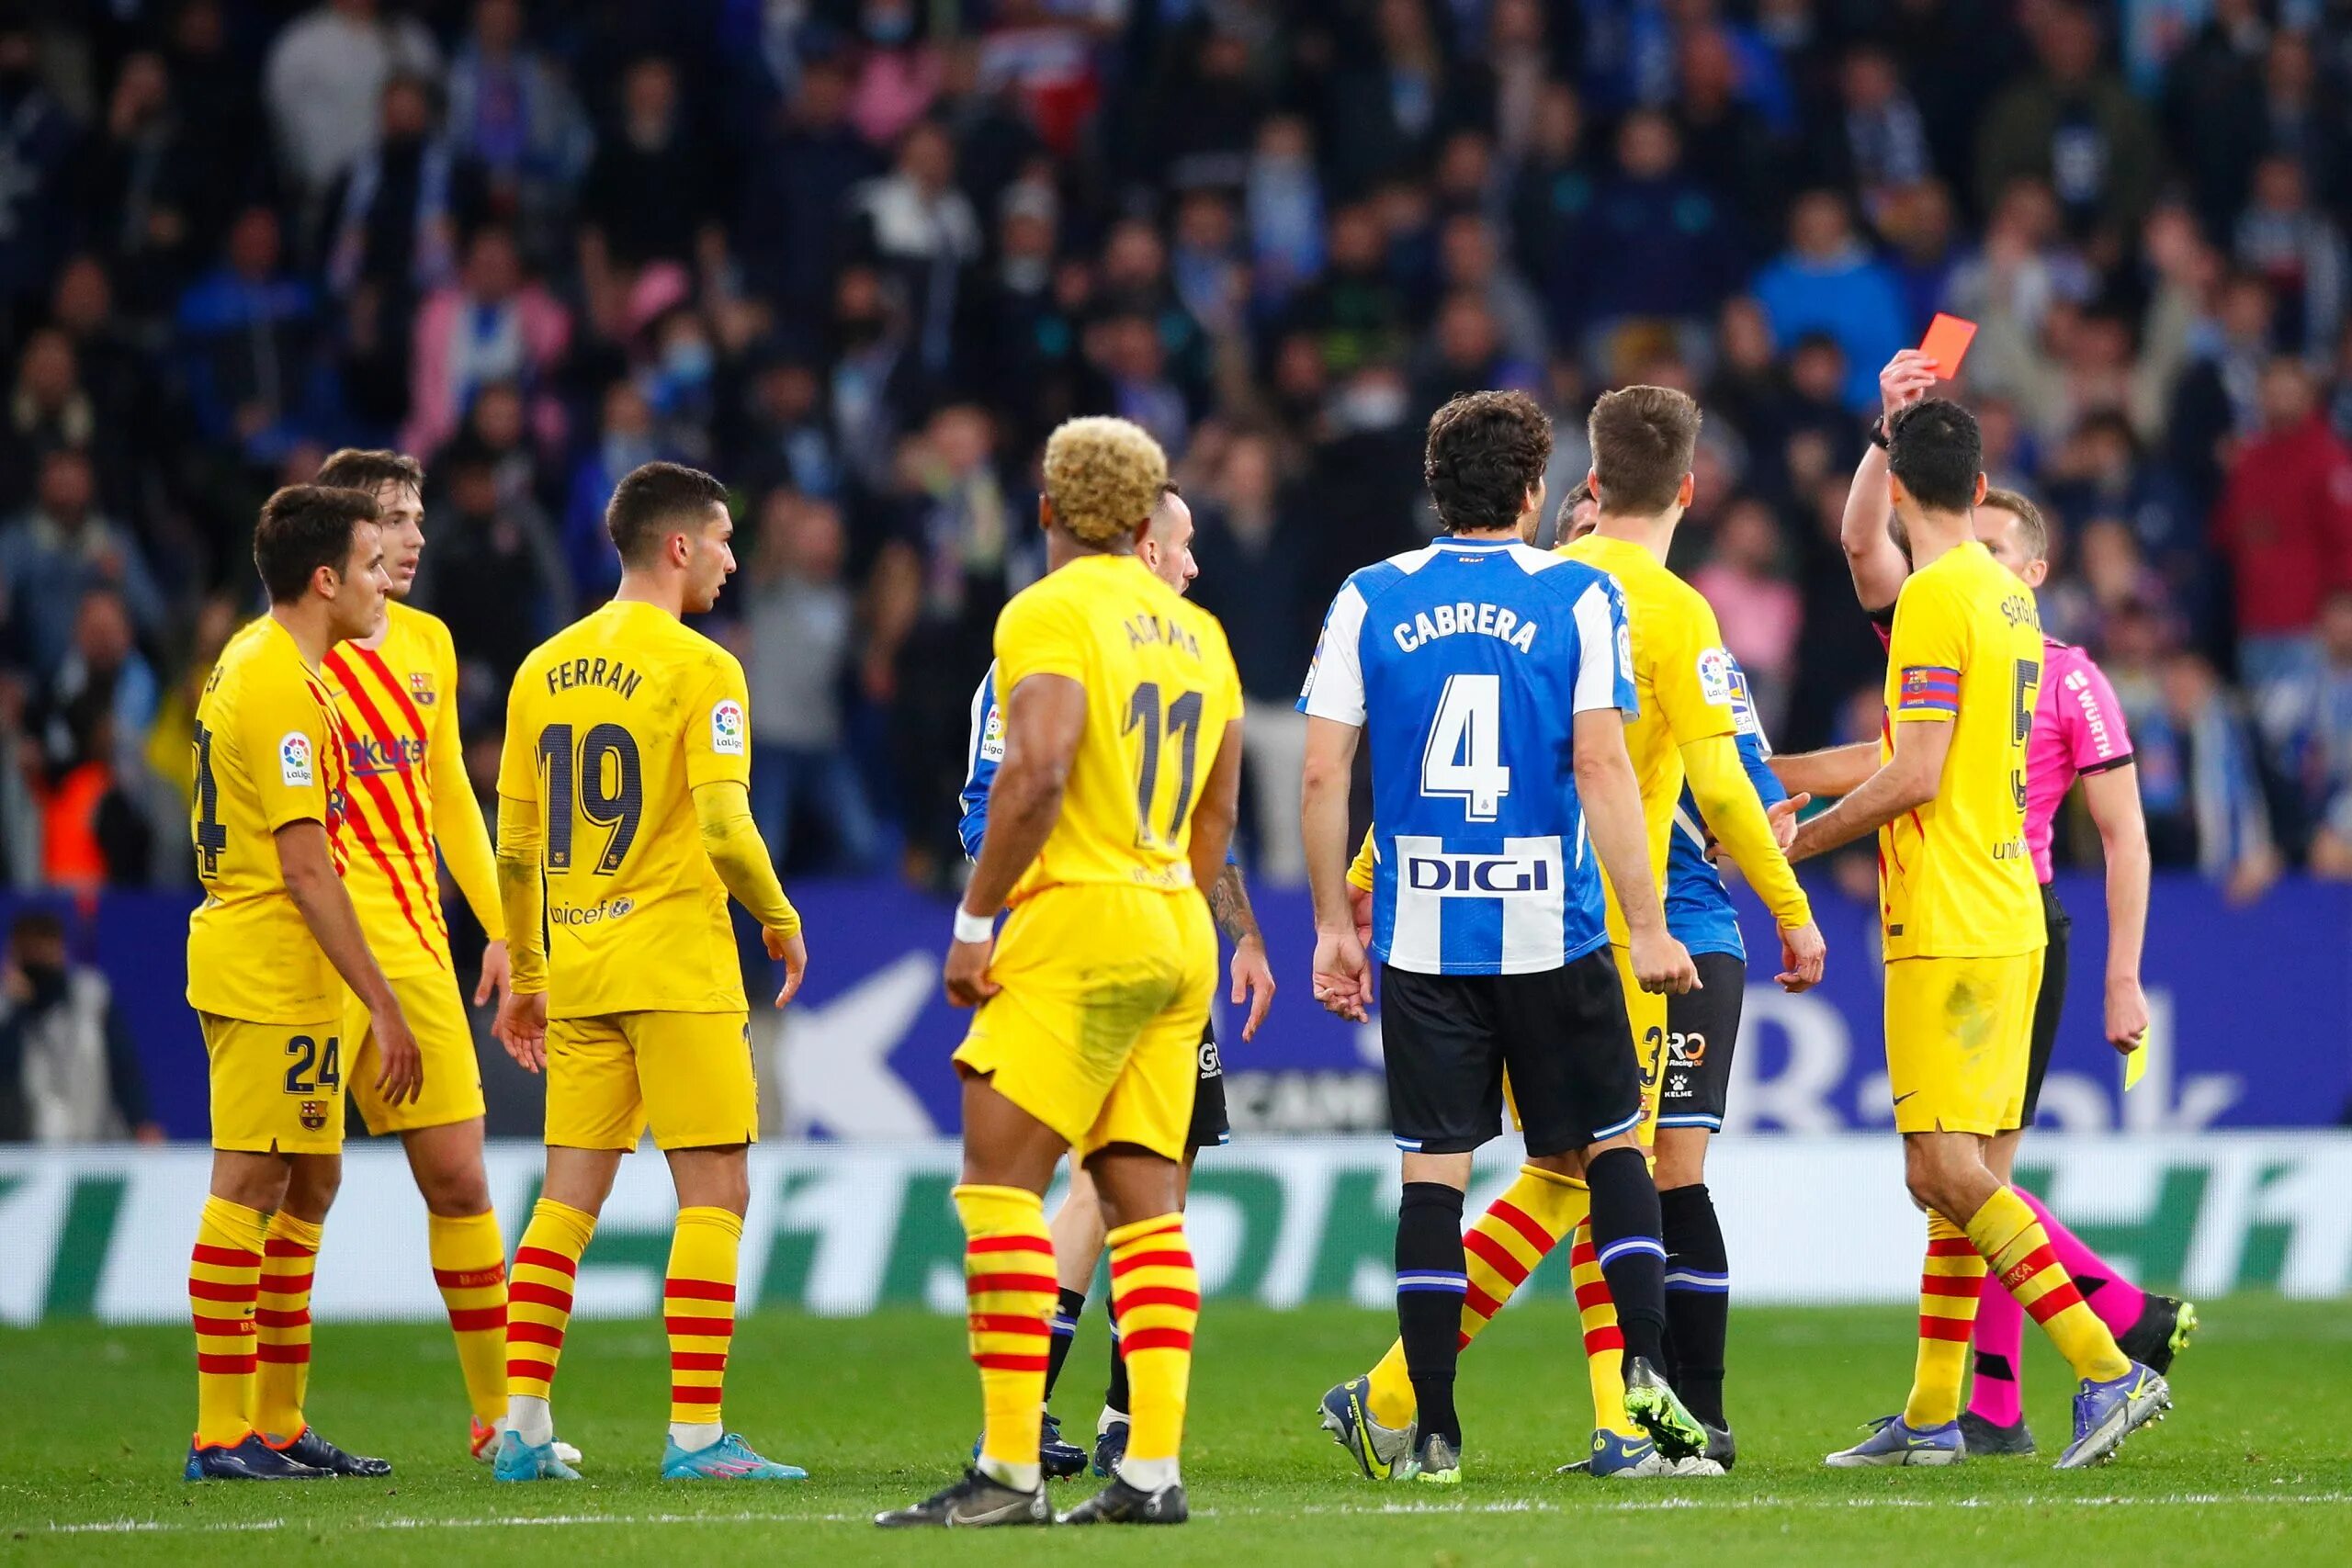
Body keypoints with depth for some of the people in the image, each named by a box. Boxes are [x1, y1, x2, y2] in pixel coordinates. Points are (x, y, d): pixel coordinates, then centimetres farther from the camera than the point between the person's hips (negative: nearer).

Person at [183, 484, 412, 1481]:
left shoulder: (251, 663, 15)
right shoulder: (281, 688, -17)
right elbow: (307, 869, -20)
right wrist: (384, 1009, -19)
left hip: (271, 975, 10)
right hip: (272, 975, -10)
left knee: (308, 1181, 13)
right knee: (250, 1188, -8)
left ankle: (277, 1425, 17)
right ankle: (221, 1435, -7)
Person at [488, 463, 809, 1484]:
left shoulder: (543, 671, 10)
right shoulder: (698, 669, -10)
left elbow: (515, 848, 12)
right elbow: (723, 828, -17)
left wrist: (523, 975, 20)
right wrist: (779, 921, 0)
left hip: (577, 967, 7)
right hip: (675, 963, -6)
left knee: (568, 1195, 10)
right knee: (715, 1190, -2)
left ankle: (523, 1428, 7)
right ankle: (695, 1432, -7)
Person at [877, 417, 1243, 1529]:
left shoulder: (1050, 614, -8)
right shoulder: (1197, 633, 16)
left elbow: (1036, 777, -20)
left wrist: (973, 922, -14)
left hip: (1078, 927, -8)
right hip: (1176, 937, 8)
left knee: (1000, 1182, -7)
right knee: (1142, 1199, 7)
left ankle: (1010, 1470, -13)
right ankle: (1154, 1468, 0)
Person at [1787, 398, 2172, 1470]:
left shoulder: (1934, 597, -13)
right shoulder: (2006, 597, 15)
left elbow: (1915, 776, -18)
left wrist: (1805, 838, -4)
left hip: (1948, 927, -9)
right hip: (2006, 924, 9)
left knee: (1945, 1168, -11)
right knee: (1952, 1170, 11)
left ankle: (2108, 1371, -18)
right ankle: (1932, 1417, 14)